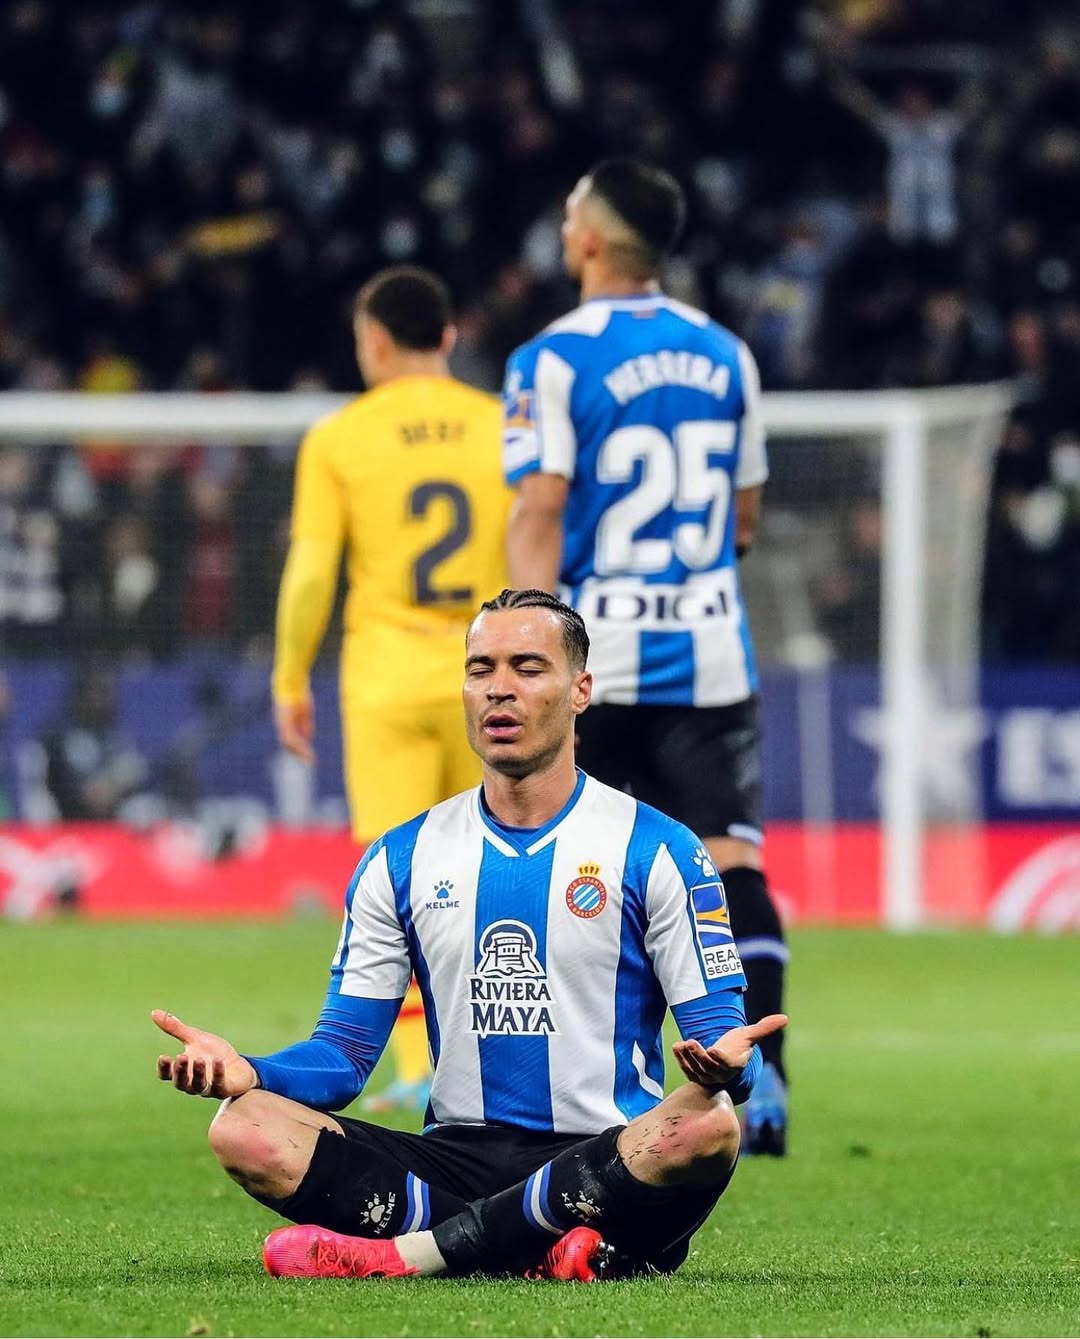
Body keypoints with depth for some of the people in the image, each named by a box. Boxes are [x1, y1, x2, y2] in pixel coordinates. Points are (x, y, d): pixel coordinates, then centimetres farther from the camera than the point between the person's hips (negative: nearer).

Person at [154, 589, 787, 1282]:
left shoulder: (658, 848, 3)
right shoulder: (400, 860, 13)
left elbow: (720, 1030, -1)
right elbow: (347, 1050, 11)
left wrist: (724, 1064, -27)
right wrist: (247, 1071, -11)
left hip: (605, 1165, -2)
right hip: (456, 1159, 3)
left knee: (707, 1127, -38)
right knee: (245, 1130, -21)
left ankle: (405, 1251, -31)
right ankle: (543, 1249, -30)